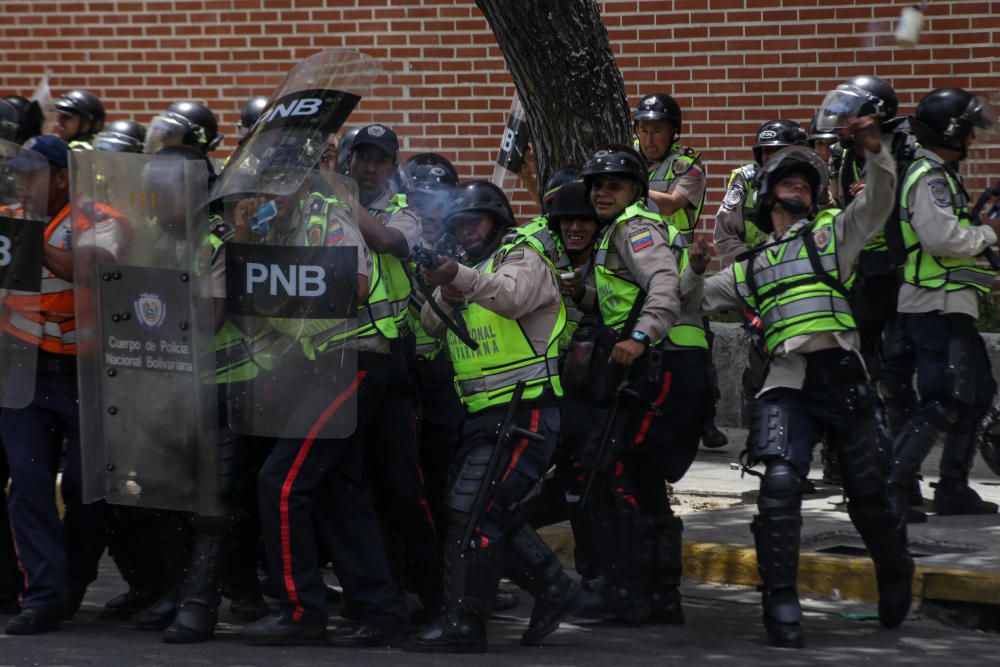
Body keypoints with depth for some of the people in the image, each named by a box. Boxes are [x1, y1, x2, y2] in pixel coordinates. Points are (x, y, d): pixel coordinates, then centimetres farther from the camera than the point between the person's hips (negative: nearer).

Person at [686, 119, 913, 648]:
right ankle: (781, 605, -14)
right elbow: (698, 301, 31)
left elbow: (878, 202, -1)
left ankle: (896, 581, 30)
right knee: (779, 485, -18)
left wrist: (874, 152, -15)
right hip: (787, 384, 1)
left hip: (843, 376, -1)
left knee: (867, 490, 7)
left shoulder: (832, 232, 15)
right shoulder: (751, 267, 23)